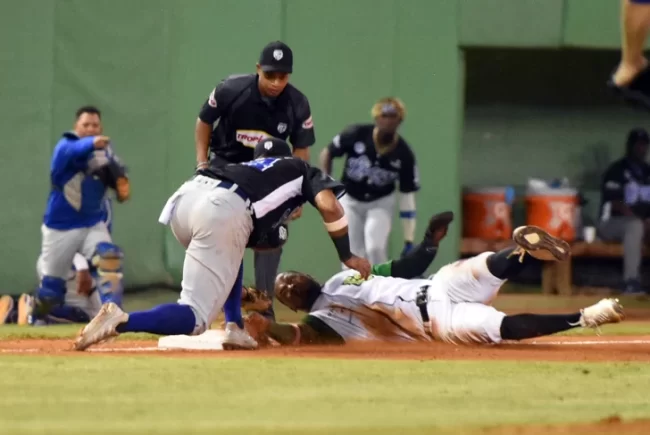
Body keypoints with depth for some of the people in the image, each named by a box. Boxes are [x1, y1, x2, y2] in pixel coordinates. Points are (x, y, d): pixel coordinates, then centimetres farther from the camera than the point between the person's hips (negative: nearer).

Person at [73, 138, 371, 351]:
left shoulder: (245, 168, 40)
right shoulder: (300, 169, 28)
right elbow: (330, 207, 10)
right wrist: (347, 257, 18)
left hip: (183, 197, 6)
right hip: (225, 210, -6)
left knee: (226, 254, 39)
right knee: (195, 318, -8)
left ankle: (235, 328, 22)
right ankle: (121, 322, -32)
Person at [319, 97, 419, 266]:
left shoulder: (404, 154, -19)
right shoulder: (356, 134, -21)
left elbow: (407, 196, -15)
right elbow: (327, 153, -4)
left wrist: (408, 241, -17)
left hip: (381, 203, -1)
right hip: (350, 200, 1)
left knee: (375, 249, -20)